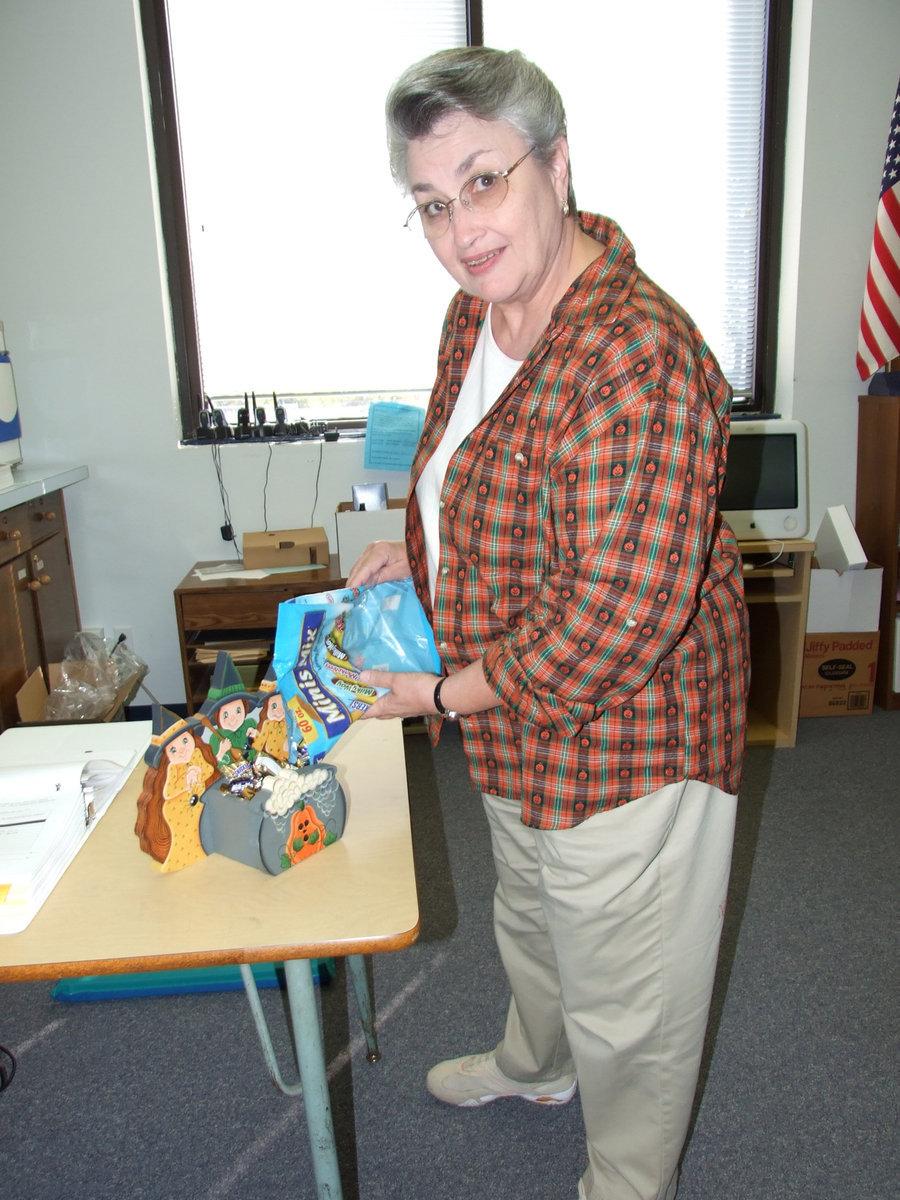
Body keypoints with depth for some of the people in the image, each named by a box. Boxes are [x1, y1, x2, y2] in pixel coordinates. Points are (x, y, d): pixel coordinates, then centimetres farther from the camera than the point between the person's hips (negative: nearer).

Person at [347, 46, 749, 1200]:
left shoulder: (640, 354, -30)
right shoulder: (477, 312, 0)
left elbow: (622, 618, -31)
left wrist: (448, 691, -20)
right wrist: (415, 545, 2)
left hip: (622, 735, -9)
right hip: (518, 729, 9)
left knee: (623, 997, 16)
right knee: (530, 920, 33)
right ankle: (535, 1062, 64)